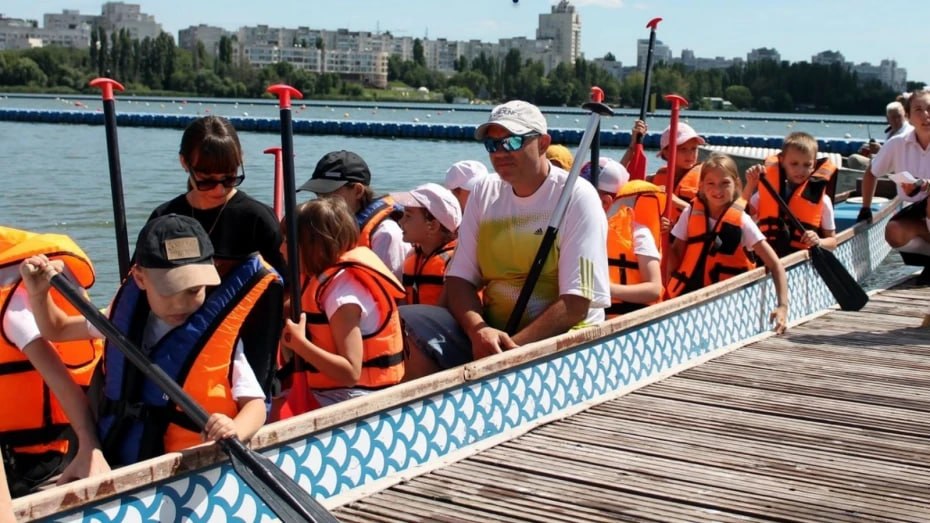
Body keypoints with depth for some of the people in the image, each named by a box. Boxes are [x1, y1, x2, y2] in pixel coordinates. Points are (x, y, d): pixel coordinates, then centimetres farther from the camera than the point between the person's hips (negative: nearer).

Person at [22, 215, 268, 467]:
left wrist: (235, 430, -30)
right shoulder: (127, 316, 10)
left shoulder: (220, 336, -6)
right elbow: (57, 330, 26)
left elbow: (254, 403, -8)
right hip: (111, 466, 4)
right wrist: (38, 293, 8)